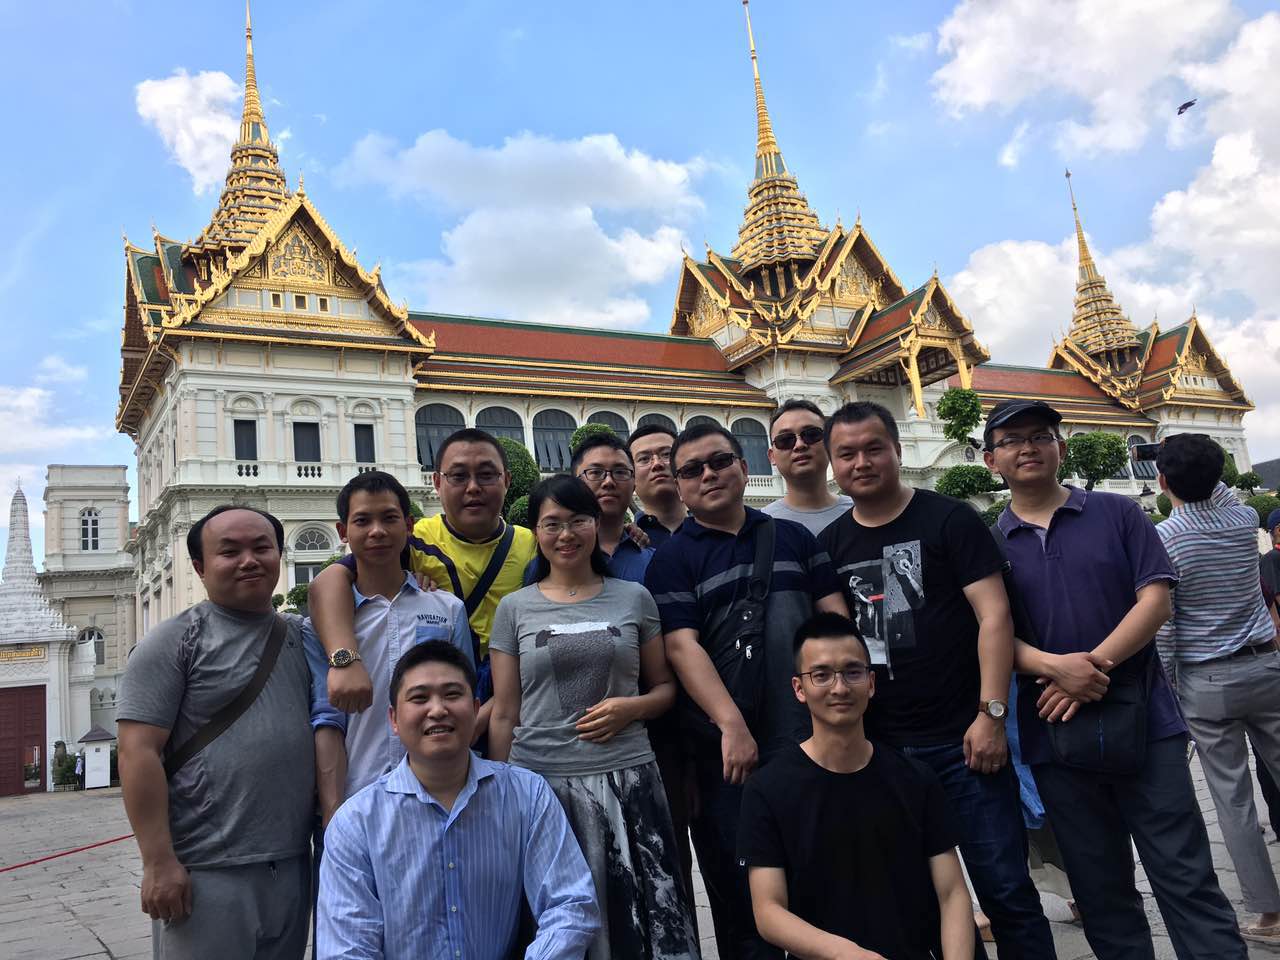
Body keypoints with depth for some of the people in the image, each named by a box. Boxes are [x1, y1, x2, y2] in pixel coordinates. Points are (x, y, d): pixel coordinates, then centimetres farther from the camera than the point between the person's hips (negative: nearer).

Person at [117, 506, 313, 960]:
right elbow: (139, 753, -12)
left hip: (293, 866, 6)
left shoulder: (301, 637, 10)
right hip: (207, 873, -5)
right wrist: (159, 862, -16)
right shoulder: (173, 642, -6)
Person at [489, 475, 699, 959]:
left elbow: (664, 687, 12)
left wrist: (632, 707, -8)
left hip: (626, 778, 0)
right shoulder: (514, 607, 5)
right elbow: (504, 715, 7)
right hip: (539, 781, 0)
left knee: (646, 915, -2)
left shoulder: (634, 598, 6)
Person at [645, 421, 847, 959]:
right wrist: (731, 725, -19)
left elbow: (834, 618, 9)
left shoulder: (794, 538, 11)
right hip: (724, 747, -3)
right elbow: (682, 646, -9)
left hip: (805, 736, 3)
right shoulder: (673, 560, 1)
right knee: (738, 885, 7)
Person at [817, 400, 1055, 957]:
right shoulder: (830, 545, 8)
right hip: (880, 749, 4)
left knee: (1004, 888, 2)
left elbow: (994, 615, -7)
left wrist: (991, 713, -14)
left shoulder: (949, 520, -2)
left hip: (963, 741, -3)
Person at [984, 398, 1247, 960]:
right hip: (1054, 735, 1)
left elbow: (1156, 599, -2)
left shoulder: (1117, 514, 6)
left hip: (1142, 722, -1)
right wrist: (1055, 666, -18)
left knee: (1186, 880, 1)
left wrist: (1094, 665, -14)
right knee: (1101, 893, 12)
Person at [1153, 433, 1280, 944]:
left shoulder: (1162, 539, -13)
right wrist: (1202, 467, 21)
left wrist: (1164, 693, -3)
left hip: (1206, 682, -4)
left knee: (1234, 799, 3)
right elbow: (1222, 495, 28)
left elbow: (1161, 626, -13)